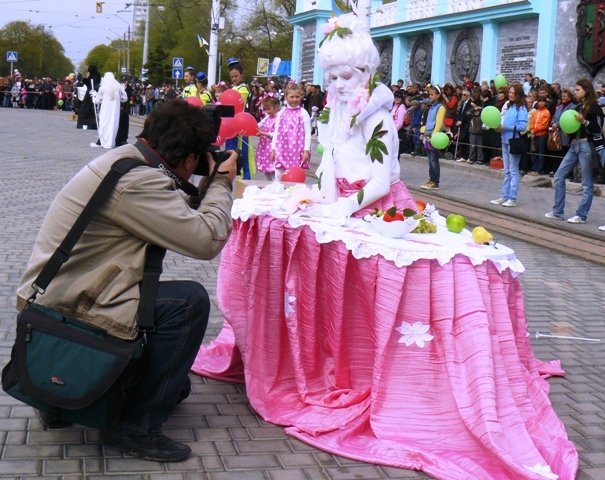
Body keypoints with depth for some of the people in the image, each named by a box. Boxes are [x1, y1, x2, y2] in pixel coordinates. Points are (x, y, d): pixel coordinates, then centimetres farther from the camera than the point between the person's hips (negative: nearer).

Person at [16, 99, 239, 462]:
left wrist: (211, 189, 9)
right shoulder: (136, 180, -22)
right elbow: (207, 240, -22)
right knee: (190, 301, -13)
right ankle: (137, 426, -5)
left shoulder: (126, 159, 10)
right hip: (64, 313, -11)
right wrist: (222, 184, -7)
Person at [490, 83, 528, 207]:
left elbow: (522, 126, -17)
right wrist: (500, 128, -1)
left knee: (513, 171, -2)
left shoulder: (521, 108, -8)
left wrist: (504, 127, -16)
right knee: (507, 171, 11)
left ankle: (512, 199, 1)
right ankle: (504, 196, 16)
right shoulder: (509, 107, 14)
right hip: (505, 141, 7)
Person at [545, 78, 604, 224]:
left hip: (586, 145, -8)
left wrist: (584, 121, -20)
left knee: (586, 183, 0)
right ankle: (557, 212, 10)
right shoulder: (578, 107, 17)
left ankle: (581, 215, 3)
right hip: (574, 145, 8)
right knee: (559, 176, 4)